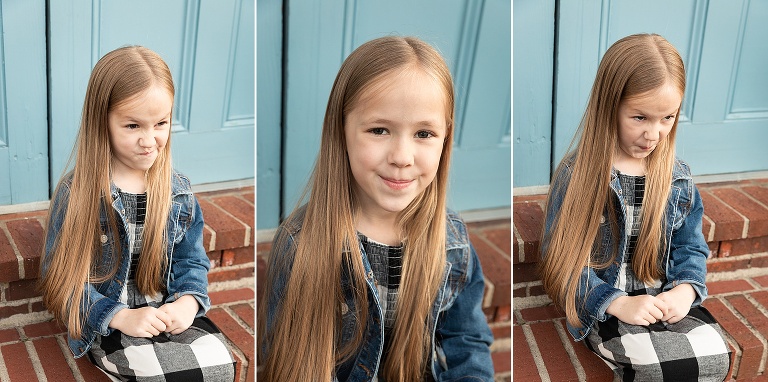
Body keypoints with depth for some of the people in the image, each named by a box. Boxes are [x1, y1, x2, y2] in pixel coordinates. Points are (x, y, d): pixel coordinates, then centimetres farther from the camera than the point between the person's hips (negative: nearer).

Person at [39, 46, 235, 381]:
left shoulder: (179, 191, 2)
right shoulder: (76, 193, -11)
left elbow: (191, 261, 10)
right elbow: (61, 276, -10)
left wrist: (188, 302, -12)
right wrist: (121, 316, -21)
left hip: (168, 314, 4)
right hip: (105, 324, -4)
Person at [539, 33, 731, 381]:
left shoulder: (678, 178, 3)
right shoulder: (577, 176, -11)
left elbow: (690, 245, 11)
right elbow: (562, 258, -12)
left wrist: (685, 289, -11)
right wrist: (618, 303, -21)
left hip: (665, 301, 5)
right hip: (603, 309, -5)